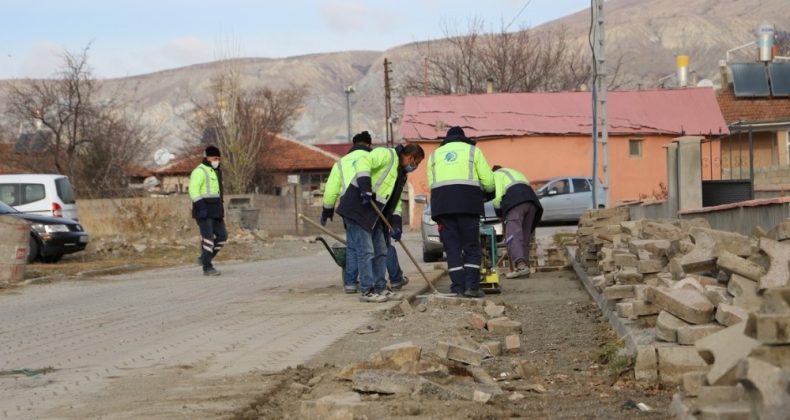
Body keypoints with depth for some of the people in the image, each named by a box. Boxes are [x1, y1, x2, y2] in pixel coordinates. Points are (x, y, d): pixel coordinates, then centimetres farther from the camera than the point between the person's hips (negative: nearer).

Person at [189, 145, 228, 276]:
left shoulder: (215, 172, 19)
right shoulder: (199, 172, -10)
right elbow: (193, 190, -19)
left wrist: (221, 210, 23)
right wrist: (200, 206, -27)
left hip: (214, 211, 9)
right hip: (203, 210, -9)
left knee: (222, 235, 5)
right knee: (208, 238, -11)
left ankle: (205, 258, 18)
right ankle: (207, 268, -9)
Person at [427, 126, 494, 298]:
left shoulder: (435, 154, 23)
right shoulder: (472, 150, 16)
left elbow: (431, 183, 10)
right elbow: (488, 180, 7)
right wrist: (487, 191, 28)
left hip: (441, 203, 2)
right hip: (467, 202, -2)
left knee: (452, 247, 3)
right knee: (471, 247, 3)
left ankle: (458, 288, -3)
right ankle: (471, 286, -6)